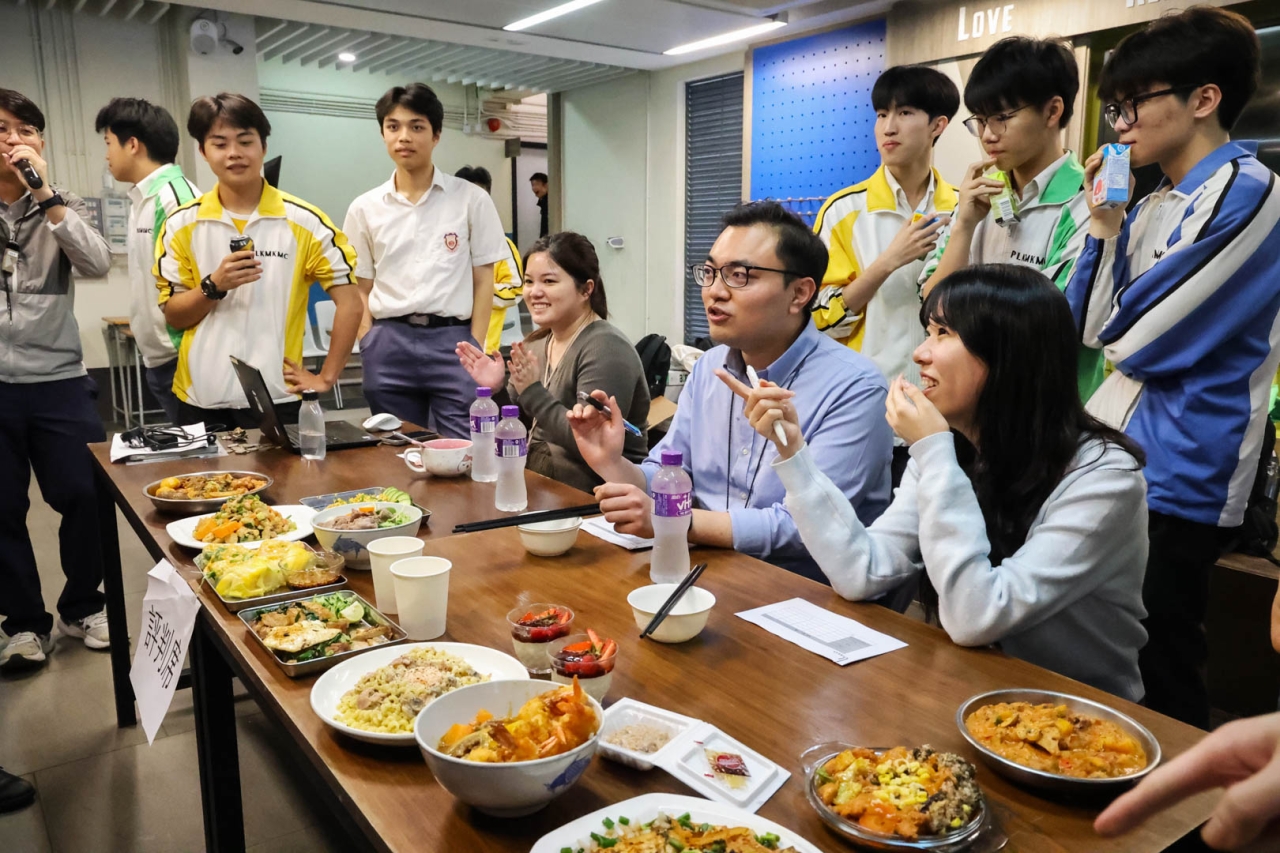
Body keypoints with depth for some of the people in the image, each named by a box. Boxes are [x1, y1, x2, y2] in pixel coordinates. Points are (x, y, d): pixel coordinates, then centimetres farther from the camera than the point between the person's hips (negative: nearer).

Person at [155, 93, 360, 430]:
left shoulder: (304, 221, -4)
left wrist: (326, 377, -4)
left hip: (276, 399, -2)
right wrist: (214, 286, -14)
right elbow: (173, 316, 5)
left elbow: (349, 302, -2)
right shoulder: (182, 224, 3)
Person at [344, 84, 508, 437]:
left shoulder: (472, 200, 2)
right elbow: (361, 289, 11)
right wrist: (370, 348, -1)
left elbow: (483, 280, 2)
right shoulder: (364, 209, 8)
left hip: (453, 340, -2)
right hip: (389, 345, 3)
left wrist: (475, 350, -5)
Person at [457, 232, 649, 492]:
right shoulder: (535, 343, 8)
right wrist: (495, 390, -6)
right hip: (536, 484, 7)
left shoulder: (605, 348, -15)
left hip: (591, 496, -7)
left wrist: (533, 392, -22)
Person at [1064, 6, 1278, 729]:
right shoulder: (1154, 206, 13)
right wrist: (1104, 231, 2)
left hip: (1178, 477, -8)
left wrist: (1118, 328, 2)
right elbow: (1089, 326, 9)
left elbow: (1146, 339, -18)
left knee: (1161, 669, 4)